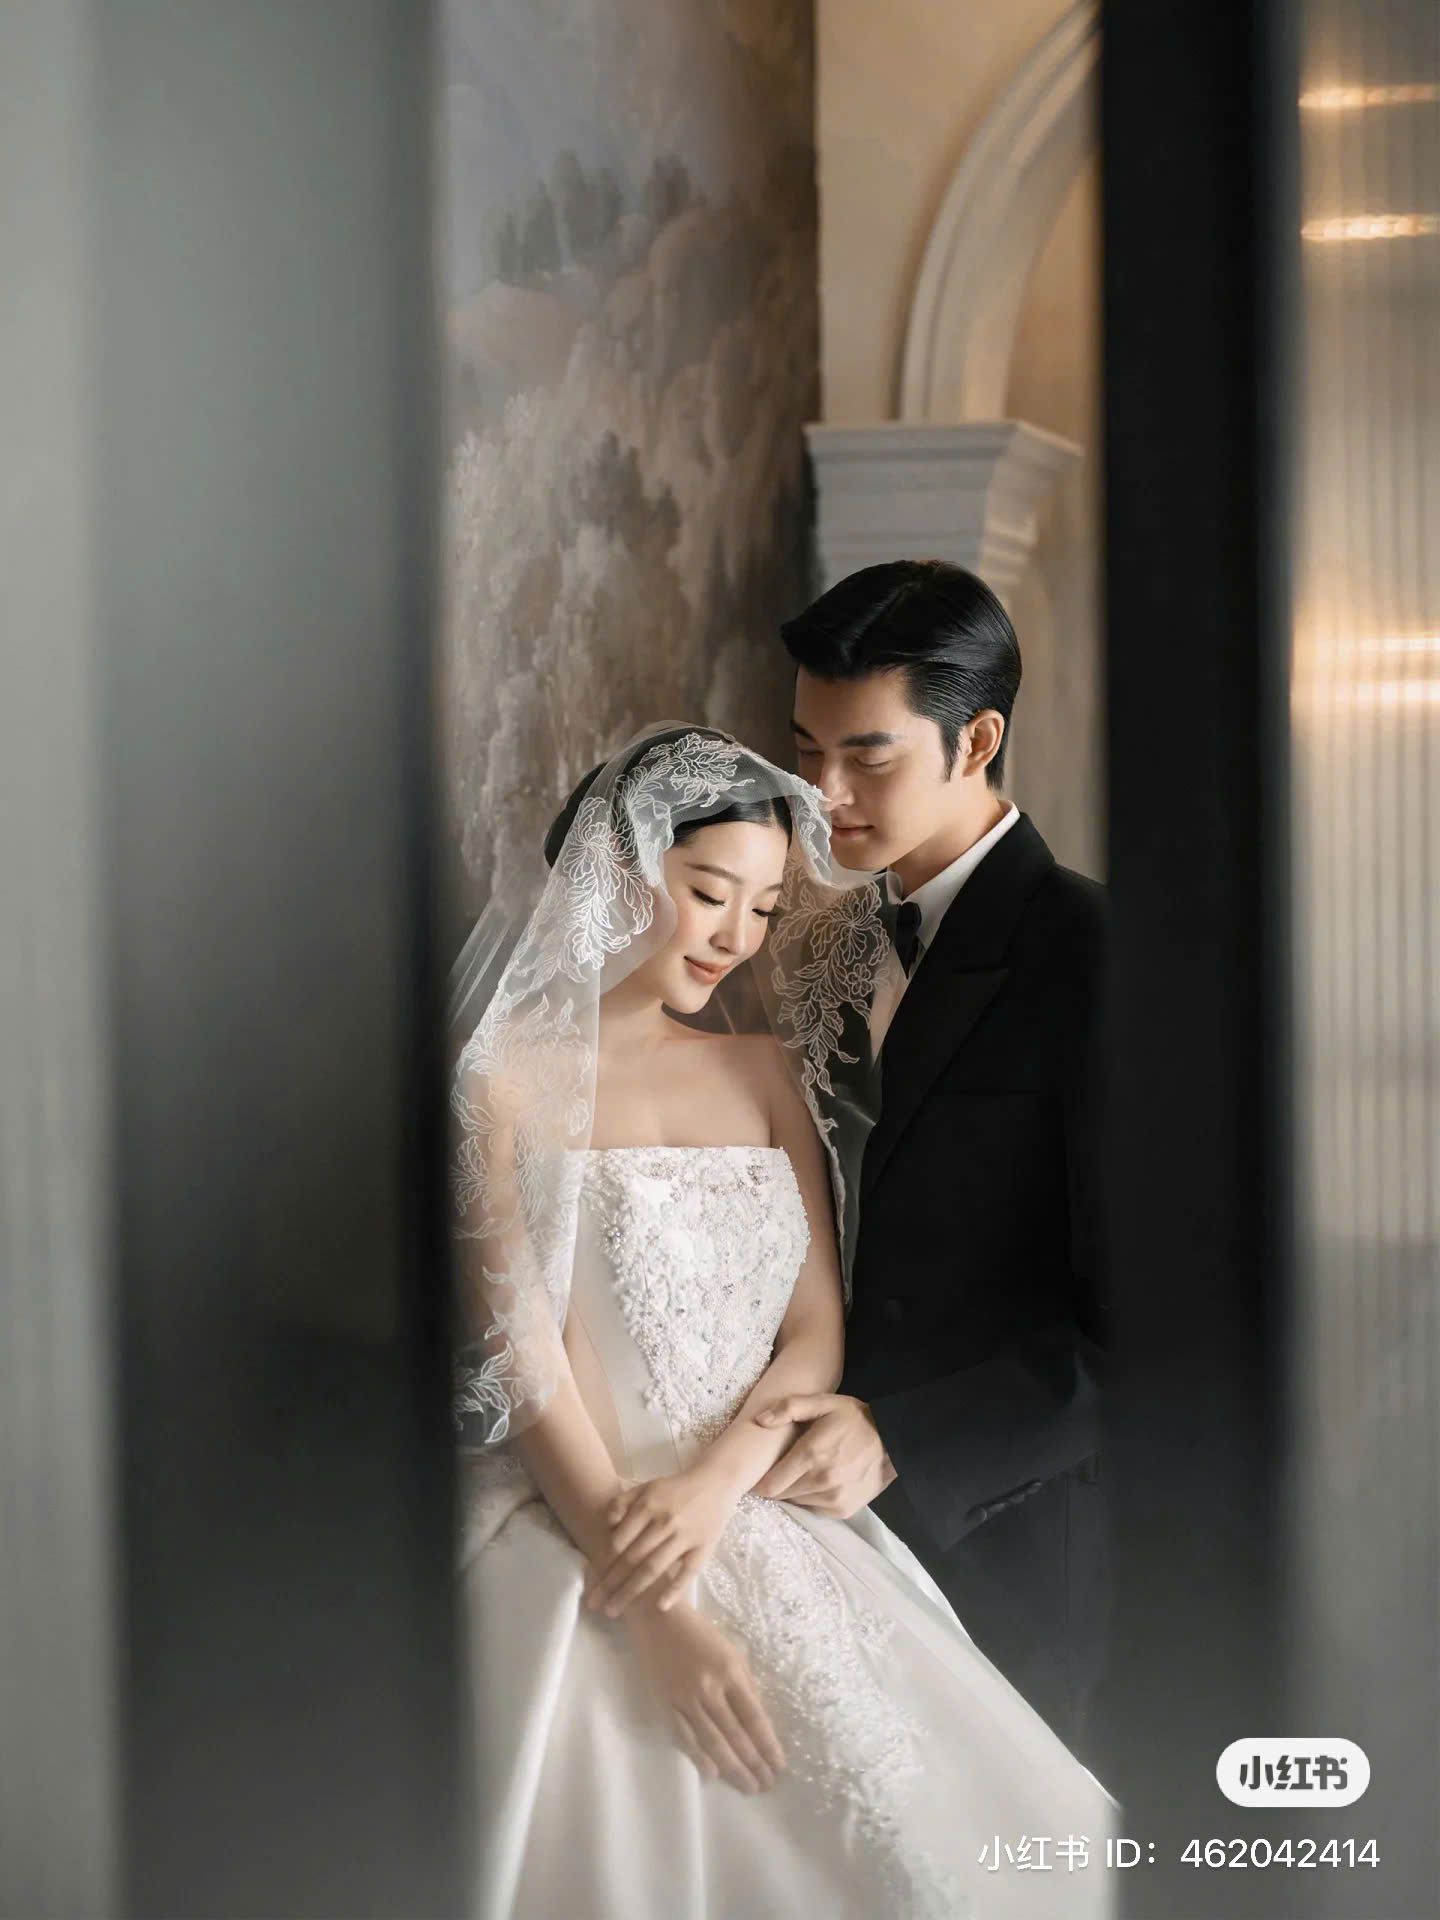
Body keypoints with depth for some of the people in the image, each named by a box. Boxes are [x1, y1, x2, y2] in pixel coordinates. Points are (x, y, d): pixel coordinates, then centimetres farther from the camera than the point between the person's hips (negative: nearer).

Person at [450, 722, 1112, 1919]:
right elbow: (520, 1353, -9)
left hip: (774, 1532, 5)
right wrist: (660, 1614, -16)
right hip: (581, 1545, -4)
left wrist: (712, 1485, -12)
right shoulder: (508, 1077, -3)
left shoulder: (766, 1069, 14)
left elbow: (818, 1329, 8)